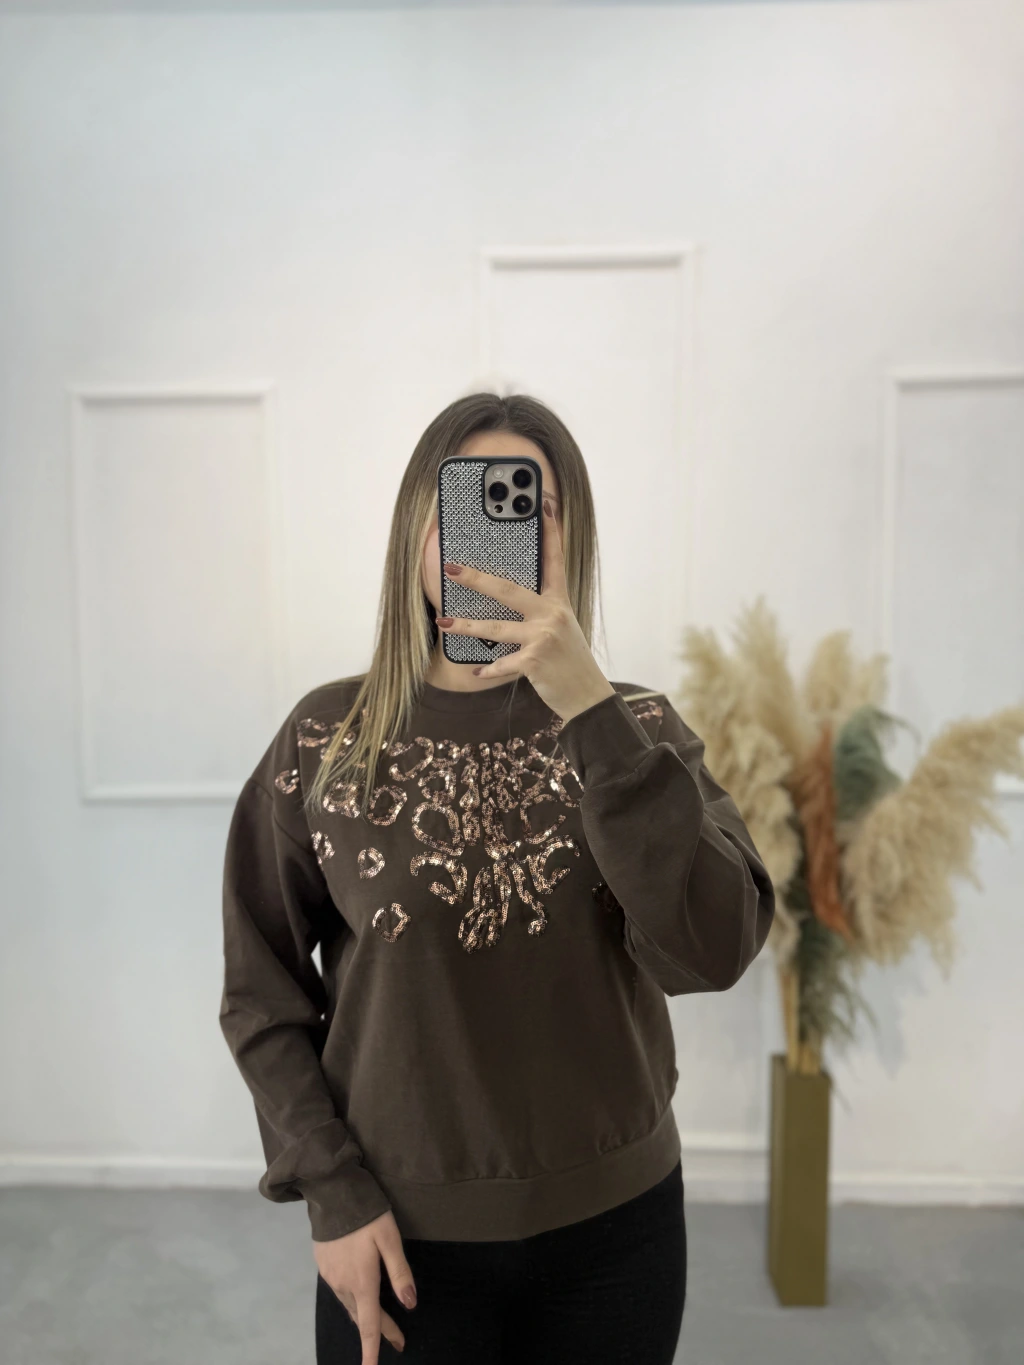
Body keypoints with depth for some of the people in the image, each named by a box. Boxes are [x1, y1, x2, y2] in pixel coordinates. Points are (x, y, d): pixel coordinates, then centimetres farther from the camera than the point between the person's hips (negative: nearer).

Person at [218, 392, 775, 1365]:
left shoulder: (635, 729, -6)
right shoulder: (326, 739, -7)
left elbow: (713, 950, -21)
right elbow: (263, 994, -1)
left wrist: (587, 705, -27)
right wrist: (333, 1193, -7)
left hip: (612, 1223, 1)